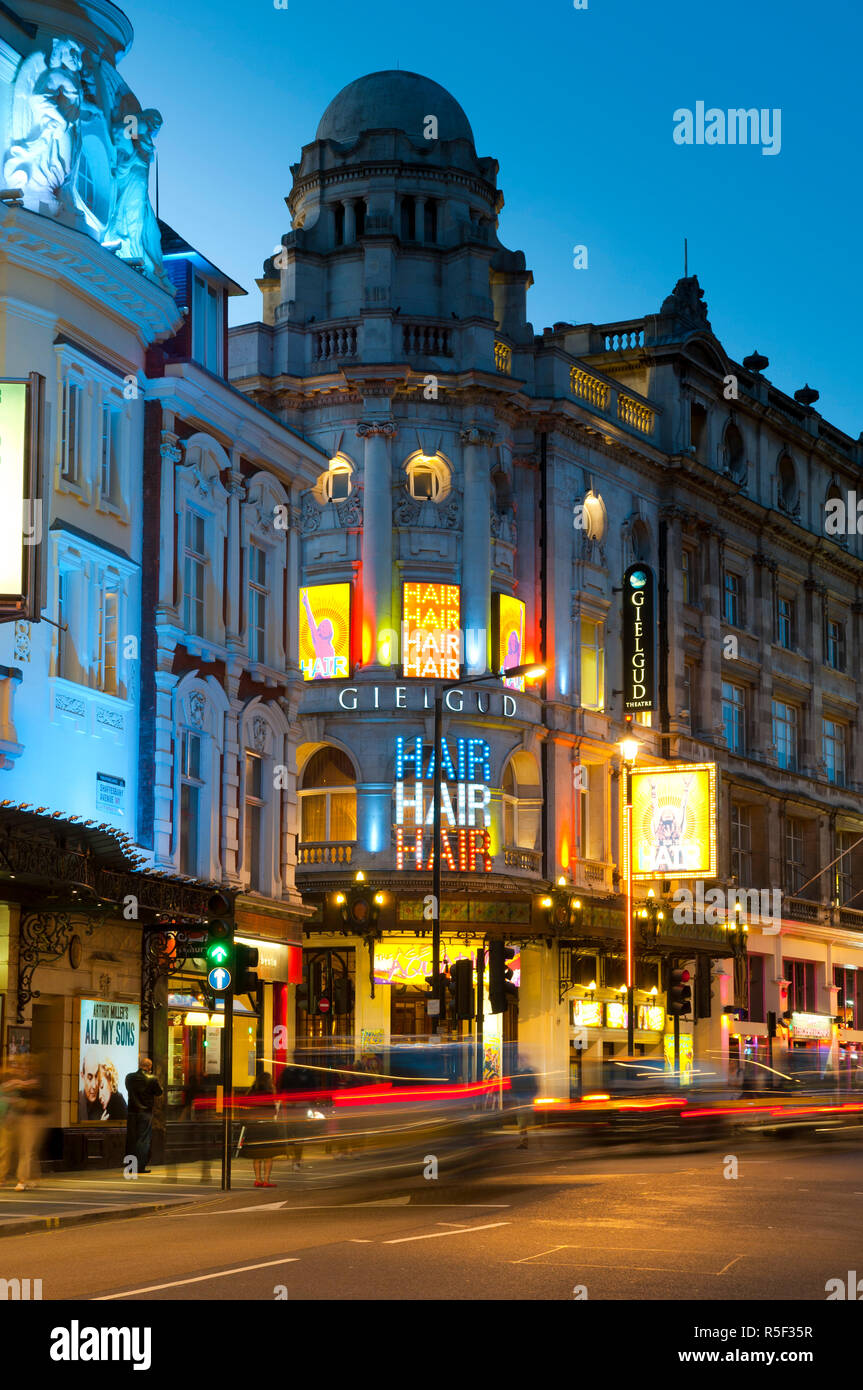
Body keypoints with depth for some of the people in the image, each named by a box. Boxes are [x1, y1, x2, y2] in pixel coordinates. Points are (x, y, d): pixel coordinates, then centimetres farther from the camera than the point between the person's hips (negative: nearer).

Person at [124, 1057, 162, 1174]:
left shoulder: (129, 1077, 0)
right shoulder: (151, 1079, -12)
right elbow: (159, 1092, 0)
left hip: (132, 1112, 4)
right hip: (145, 1112, -4)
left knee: (131, 1139, 11)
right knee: (144, 1139, 2)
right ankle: (141, 1166, 0)